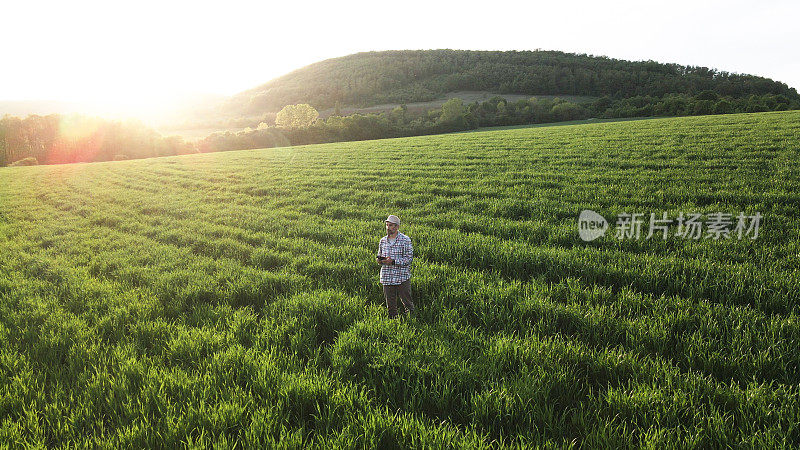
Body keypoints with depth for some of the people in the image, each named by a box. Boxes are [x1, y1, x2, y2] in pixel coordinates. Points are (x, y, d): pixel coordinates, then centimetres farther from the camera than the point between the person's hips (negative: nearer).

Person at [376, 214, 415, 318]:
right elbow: (380, 255, 22)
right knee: (390, 304, 10)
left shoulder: (405, 240, -4)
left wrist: (393, 261, -19)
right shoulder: (383, 241, 11)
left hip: (402, 277, -4)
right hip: (387, 277, 4)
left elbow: (409, 258, -9)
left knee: (406, 301, 4)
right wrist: (379, 259, -3)